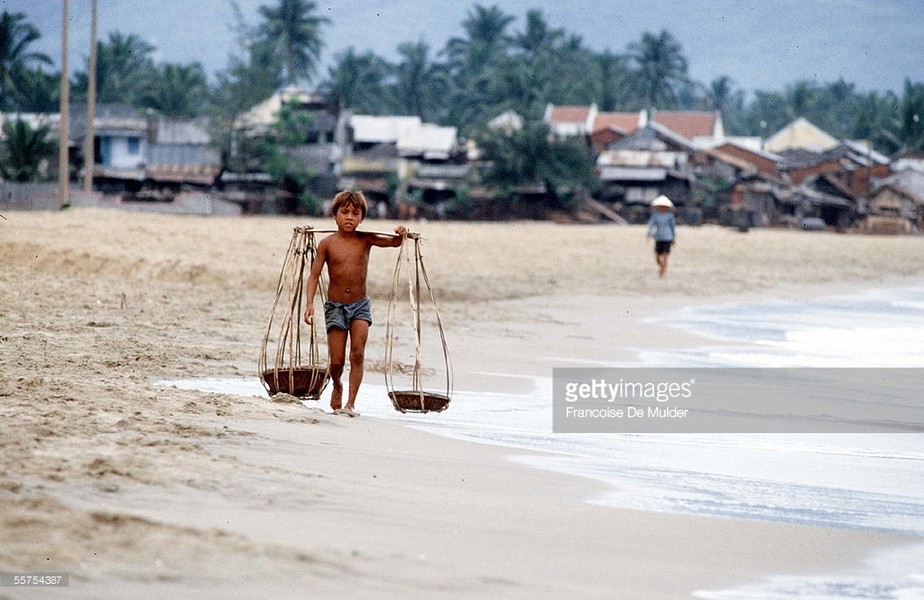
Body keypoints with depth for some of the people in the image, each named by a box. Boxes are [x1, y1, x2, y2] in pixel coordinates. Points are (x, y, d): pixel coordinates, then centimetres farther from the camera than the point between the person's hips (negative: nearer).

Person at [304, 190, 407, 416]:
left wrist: (400, 235, -26)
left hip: (360, 305, 1)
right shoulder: (327, 244, -6)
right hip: (335, 306, -1)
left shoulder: (365, 240, -1)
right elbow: (314, 275, -4)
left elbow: (394, 243, -2)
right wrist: (310, 302, -16)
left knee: (357, 353, -14)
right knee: (337, 361, 0)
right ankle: (337, 387, 33)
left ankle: (350, 403, -13)